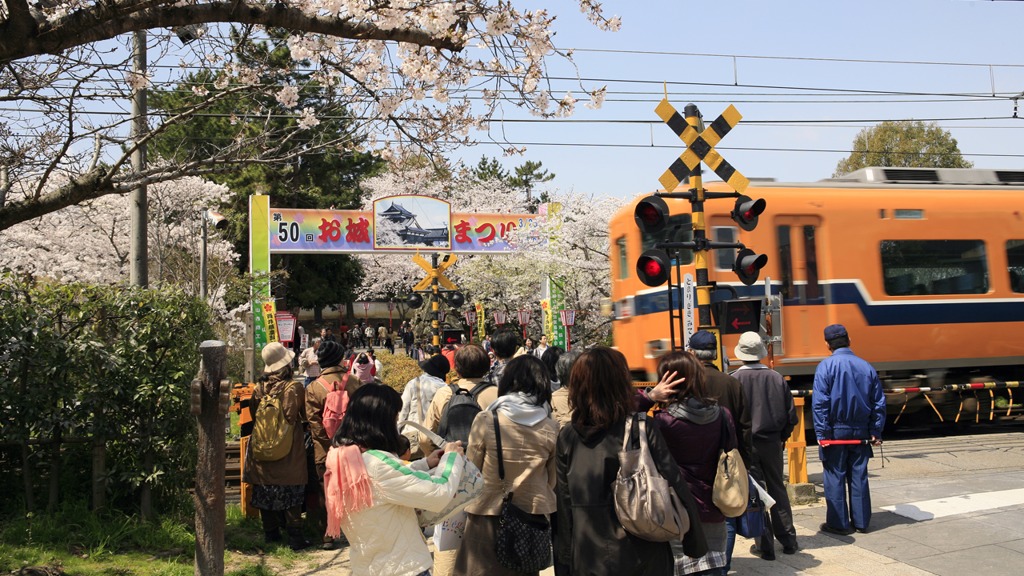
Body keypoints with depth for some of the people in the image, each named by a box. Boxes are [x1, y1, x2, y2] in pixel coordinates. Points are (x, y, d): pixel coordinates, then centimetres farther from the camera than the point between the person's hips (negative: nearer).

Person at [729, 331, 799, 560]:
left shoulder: (734, 379, -13)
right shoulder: (777, 378, -3)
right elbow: (791, 415, 1)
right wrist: (780, 437, 15)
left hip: (746, 444, -3)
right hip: (773, 443, 3)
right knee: (778, 490, 16)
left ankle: (764, 546, 9)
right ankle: (788, 540, 23)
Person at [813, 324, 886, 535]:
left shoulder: (826, 366, -10)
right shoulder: (866, 366, 4)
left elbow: (819, 402, -15)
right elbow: (879, 402, 6)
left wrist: (822, 433, -12)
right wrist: (875, 432, 11)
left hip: (836, 430, -4)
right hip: (860, 431, 4)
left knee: (834, 477, 4)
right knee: (859, 476, 12)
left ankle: (838, 523, 8)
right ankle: (861, 522, 18)